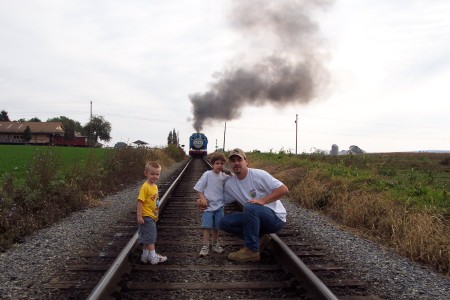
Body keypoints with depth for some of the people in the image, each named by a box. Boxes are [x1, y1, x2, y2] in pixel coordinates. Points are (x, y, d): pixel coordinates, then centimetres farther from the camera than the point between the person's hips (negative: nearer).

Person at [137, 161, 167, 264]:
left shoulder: (155, 186, 10)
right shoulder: (145, 187, -18)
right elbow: (140, 201, -21)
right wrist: (139, 216, -24)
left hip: (152, 216, 9)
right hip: (146, 217, -9)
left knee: (147, 238, 17)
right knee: (150, 237, -5)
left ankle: (145, 256, 27)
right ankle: (154, 257, 0)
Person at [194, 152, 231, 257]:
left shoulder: (225, 176, 1)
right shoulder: (207, 174, -9)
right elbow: (199, 188, -6)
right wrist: (202, 198, -17)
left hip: (219, 206, 4)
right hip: (208, 205, -4)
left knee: (216, 227, 13)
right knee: (207, 226, -7)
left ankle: (215, 245, 28)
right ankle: (205, 246, 2)